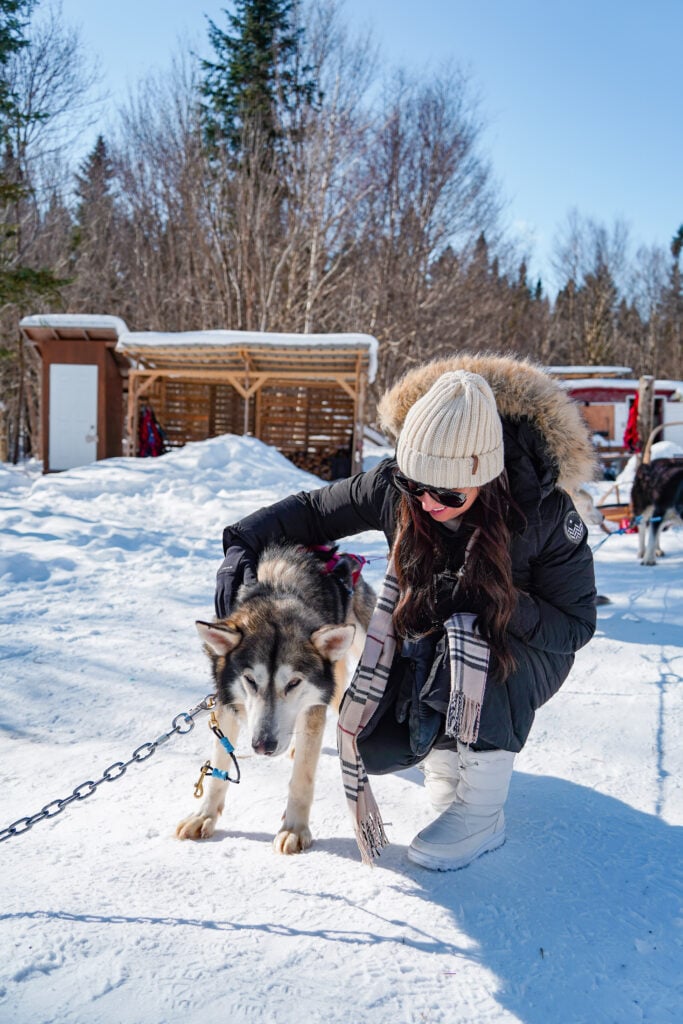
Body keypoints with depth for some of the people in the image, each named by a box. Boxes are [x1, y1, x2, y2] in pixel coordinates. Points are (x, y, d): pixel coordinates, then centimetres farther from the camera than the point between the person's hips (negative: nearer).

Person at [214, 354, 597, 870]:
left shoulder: (544, 513, -30)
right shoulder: (395, 485, -22)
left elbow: (575, 623, -21)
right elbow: (312, 510, -8)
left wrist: (493, 603, -37)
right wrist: (244, 542, -23)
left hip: (528, 649, -3)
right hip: (425, 641, 3)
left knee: (473, 643, -38)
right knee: (376, 747, -14)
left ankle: (483, 815, -17)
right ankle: (446, 749, 23)